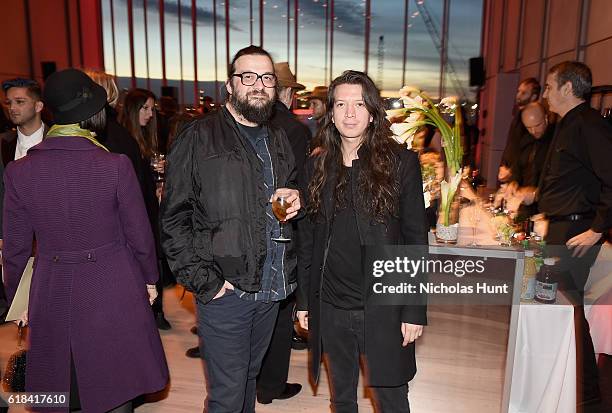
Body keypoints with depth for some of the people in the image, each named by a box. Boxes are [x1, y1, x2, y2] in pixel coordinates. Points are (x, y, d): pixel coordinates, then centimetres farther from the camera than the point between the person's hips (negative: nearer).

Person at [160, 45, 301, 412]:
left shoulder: (279, 140, 12)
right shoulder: (200, 137, -8)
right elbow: (174, 218, -9)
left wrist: (294, 197, 3)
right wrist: (204, 281, -14)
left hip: (271, 287, 6)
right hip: (226, 290, -5)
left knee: (249, 377, 22)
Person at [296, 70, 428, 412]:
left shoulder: (401, 162, -6)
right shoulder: (316, 166, 4)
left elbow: (416, 239, -6)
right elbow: (307, 239, 7)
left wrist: (415, 310, -8)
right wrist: (304, 299, 8)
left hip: (383, 305, -3)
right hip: (330, 306, 3)